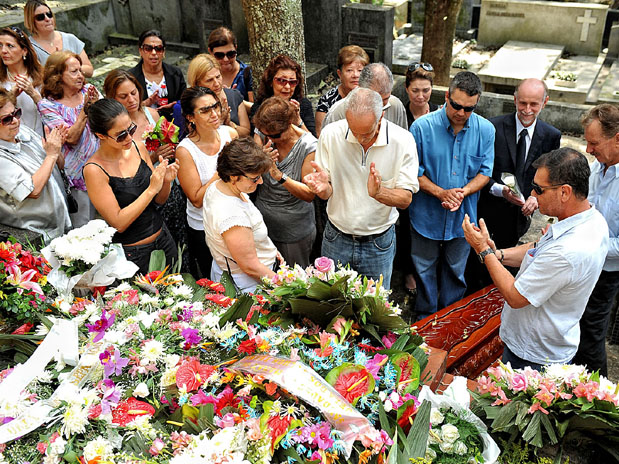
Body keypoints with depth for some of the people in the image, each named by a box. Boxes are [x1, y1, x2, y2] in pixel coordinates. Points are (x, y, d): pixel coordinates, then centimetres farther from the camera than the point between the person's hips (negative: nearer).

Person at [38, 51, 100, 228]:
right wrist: (85, 109, -21)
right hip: (78, 171, -3)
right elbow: (71, 138, -18)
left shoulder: (88, 90, 2)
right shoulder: (47, 105, -8)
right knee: (83, 228, 4)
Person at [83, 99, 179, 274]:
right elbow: (118, 223, -20)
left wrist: (166, 180, -15)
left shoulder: (138, 148, -3)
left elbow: (160, 200, 6)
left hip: (163, 239, 6)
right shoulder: (94, 170, -18)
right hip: (130, 252, -5)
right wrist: (151, 189, -24)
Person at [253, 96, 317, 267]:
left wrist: (280, 176, -33)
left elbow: (309, 194, -20)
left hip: (295, 230, -3)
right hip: (263, 222, 4)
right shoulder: (263, 137, -7)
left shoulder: (308, 146, -19)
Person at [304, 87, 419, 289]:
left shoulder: (402, 140, -15)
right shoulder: (331, 134, -13)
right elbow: (326, 193, -7)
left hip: (379, 243, 0)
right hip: (336, 240, 1)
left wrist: (379, 192, -33)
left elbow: (406, 199, -12)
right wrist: (323, 187, -31)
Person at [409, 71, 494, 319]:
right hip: (427, 215, -2)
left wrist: (463, 192, -20)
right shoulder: (422, 126, -14)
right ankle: (426, 320, 36)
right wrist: (441, 193, -22)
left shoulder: (486, 130, -6)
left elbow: (485, 172, -1)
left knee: (456, 272, 18)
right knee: (425, 270, 14)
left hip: (463, 215, 2)